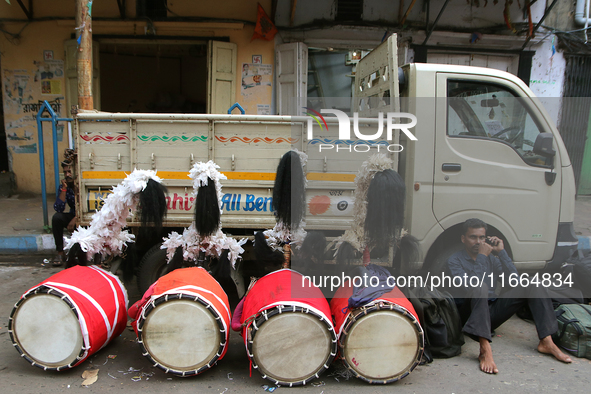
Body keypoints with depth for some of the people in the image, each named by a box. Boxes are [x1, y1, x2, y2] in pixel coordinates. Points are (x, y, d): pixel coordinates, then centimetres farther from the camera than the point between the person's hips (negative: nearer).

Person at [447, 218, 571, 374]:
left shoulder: (491, 257, 13)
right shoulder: (455, 260, -2)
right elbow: (469, 285, -21)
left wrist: (501, 252, -6)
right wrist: (482, 256, -19)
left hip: (492, 312, 5)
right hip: (470, 313, -5)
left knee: (534, 285, -7)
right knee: (480, 287, -37)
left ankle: (546, 342, -18)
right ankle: (485, 350, -46)